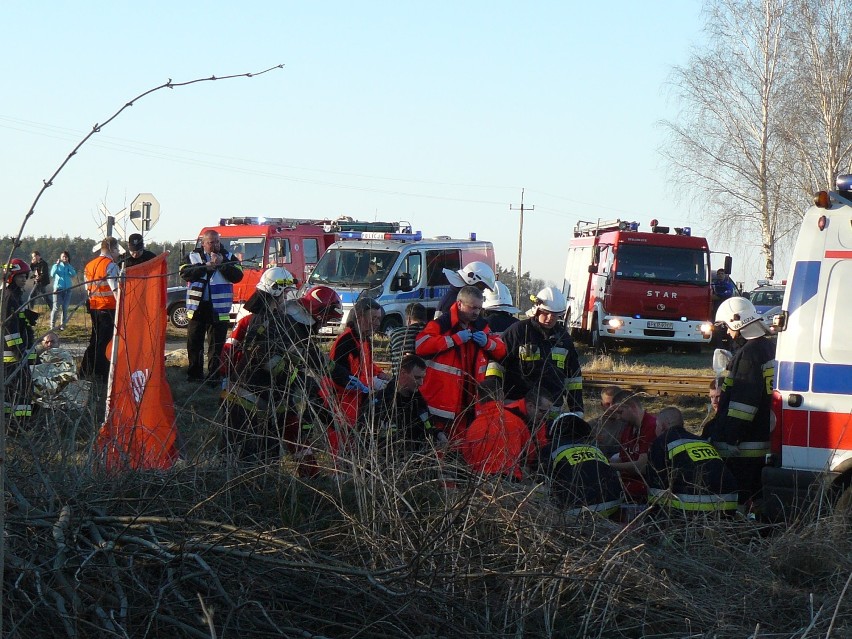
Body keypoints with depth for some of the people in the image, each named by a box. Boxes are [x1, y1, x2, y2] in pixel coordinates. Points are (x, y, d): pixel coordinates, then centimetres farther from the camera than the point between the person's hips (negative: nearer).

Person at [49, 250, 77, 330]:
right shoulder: (56, 266, 7)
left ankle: (63, 325, 7)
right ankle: (52, 325, -6)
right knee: (56, 308, -9)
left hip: (68, 289, 3)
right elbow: (52, 274, -11)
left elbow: (74, 274, -7)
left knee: (65, 308, 1)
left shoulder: (70, 267, 12)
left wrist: (68, 265, -8)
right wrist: (57, 264, -14)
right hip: (58, 288, -3)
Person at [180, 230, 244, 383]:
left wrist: (221, 264, -17)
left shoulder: (228, 257, 5)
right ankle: (195, 373, 16)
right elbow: (185, 273, -10)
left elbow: (237, 276, -7)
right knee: (194, 342, 7)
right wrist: (205, 267, -18)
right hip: (197, 306, 1)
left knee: (216, 344, 0)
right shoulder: (193, 256, 6)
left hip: (218, 309, -1)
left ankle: (214, 375, 4)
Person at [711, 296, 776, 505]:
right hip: (761, 439, 10)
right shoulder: (768, 347, 13)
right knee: (753, 493, 15)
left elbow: (743, 402, -23)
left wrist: (729, 441, -21)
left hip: (743, 445, -10)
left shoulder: (748, 353, -18)